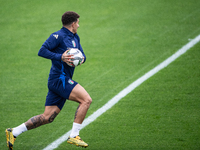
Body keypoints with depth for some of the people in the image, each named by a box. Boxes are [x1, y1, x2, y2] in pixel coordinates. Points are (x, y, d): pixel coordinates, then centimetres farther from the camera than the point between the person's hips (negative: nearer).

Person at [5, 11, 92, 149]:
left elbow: (82, 55, 23)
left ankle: (13, 132, 11)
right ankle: (74, 136, -15)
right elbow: (42, 51, -14)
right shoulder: (58, 36, -9)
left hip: (64, 80, 9)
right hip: (59, 78, -9)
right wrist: (60, 57, -24)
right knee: (86, 100, -18)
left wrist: (82, 58, -1)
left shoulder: (75, 38, 19)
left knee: (47, 117, 6)